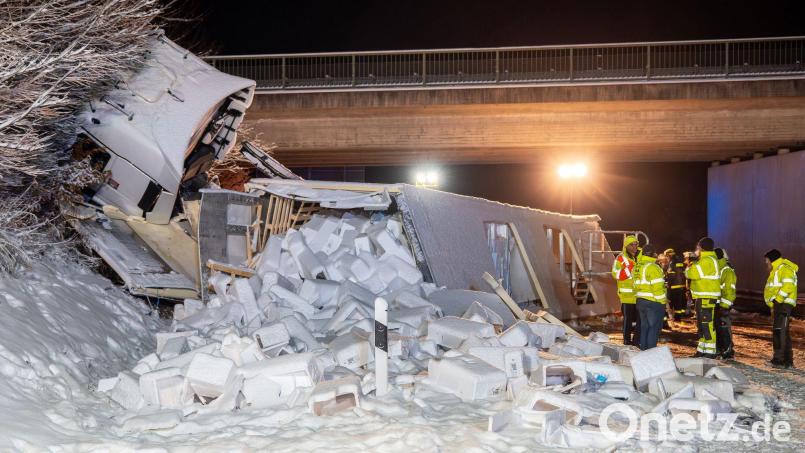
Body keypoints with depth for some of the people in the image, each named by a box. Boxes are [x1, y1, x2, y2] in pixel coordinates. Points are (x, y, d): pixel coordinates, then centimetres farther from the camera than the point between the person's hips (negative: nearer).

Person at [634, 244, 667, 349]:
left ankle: (643, 349, 19)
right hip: (653, 302, -8)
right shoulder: (653, 267, -16)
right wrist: (662, 302, -11)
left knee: (644, 326, 15)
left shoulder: (638, 267, 9)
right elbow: (657, 287, -18)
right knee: (654, 328, -1)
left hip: (640, 301, 8)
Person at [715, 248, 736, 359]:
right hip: (716, 304, 10)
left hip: (723, 305, -10)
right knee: (716, 328, 14)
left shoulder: (727, 271, -14)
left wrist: (724, 306, -22)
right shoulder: (716, 270, 17)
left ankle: (728, 351, -4)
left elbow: (730, 291, -19)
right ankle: (719, 350, 23)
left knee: (724, 328, -8)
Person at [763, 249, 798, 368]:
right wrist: (773, 304, 15)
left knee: (779, 331, -16)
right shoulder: (775, 271, 25)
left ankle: (779, 359, -19)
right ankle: (788, 361, 18)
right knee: (783, 332, 13)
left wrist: (777, 300, -21)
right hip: (777, 305, 11)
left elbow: (788, 286, -21)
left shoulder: (785, 269, -8)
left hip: (784, 304, -11)